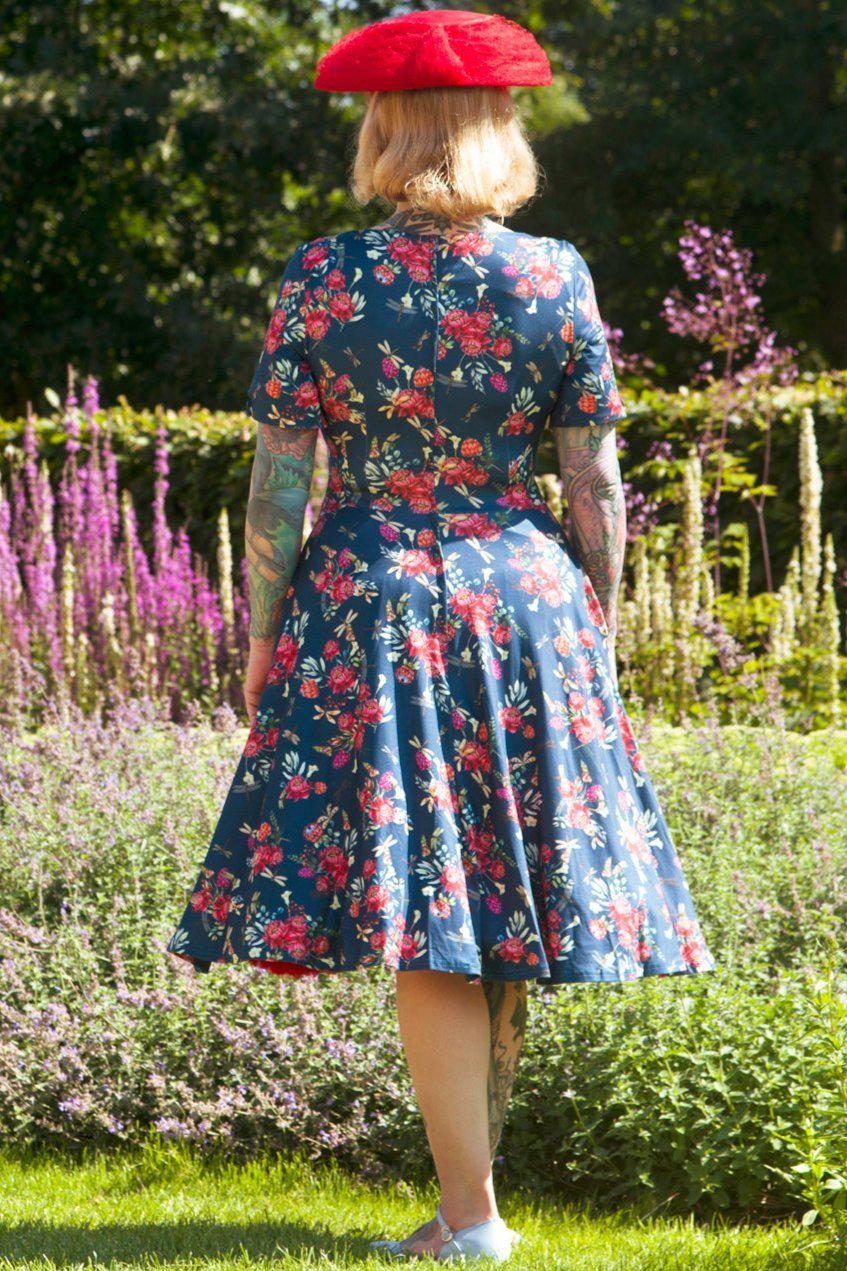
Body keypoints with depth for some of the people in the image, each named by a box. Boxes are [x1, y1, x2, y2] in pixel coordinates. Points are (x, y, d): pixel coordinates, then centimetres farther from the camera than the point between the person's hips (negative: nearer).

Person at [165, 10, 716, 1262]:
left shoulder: (322, 279, -6)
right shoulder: (555, 278, -1)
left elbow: (278, 485, -5)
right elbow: (596, 488, 1)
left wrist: (261, 644, 4)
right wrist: (597, 636, 12)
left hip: (372, 603, -2)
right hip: (525, 601, 2)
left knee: (418, 927, -1)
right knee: (502, 920, 12)